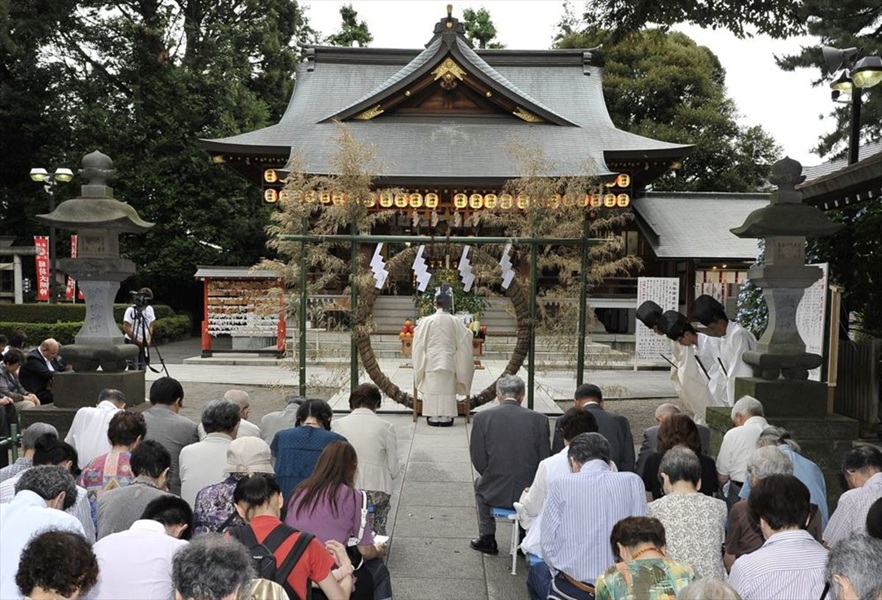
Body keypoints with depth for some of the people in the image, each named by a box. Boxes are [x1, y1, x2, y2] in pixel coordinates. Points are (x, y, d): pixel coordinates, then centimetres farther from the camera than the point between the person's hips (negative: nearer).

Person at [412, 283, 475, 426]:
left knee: (432, 388, 5)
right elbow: (464, 342, 2)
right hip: (448, 363, 1)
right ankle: (446, 416, 9)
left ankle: (433, 416, 6)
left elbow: (419, 344, -1)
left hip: (431, 362, -1)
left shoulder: (427, 321, -7)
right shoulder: (455, 322, -5)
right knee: (447, 388, 8)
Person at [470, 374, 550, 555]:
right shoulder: (539, 419, -7)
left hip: (495, 493, 0)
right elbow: (544, 459, -3)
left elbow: (478, 460, -5)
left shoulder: (482, 417, -9)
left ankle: (487, 538, 37)